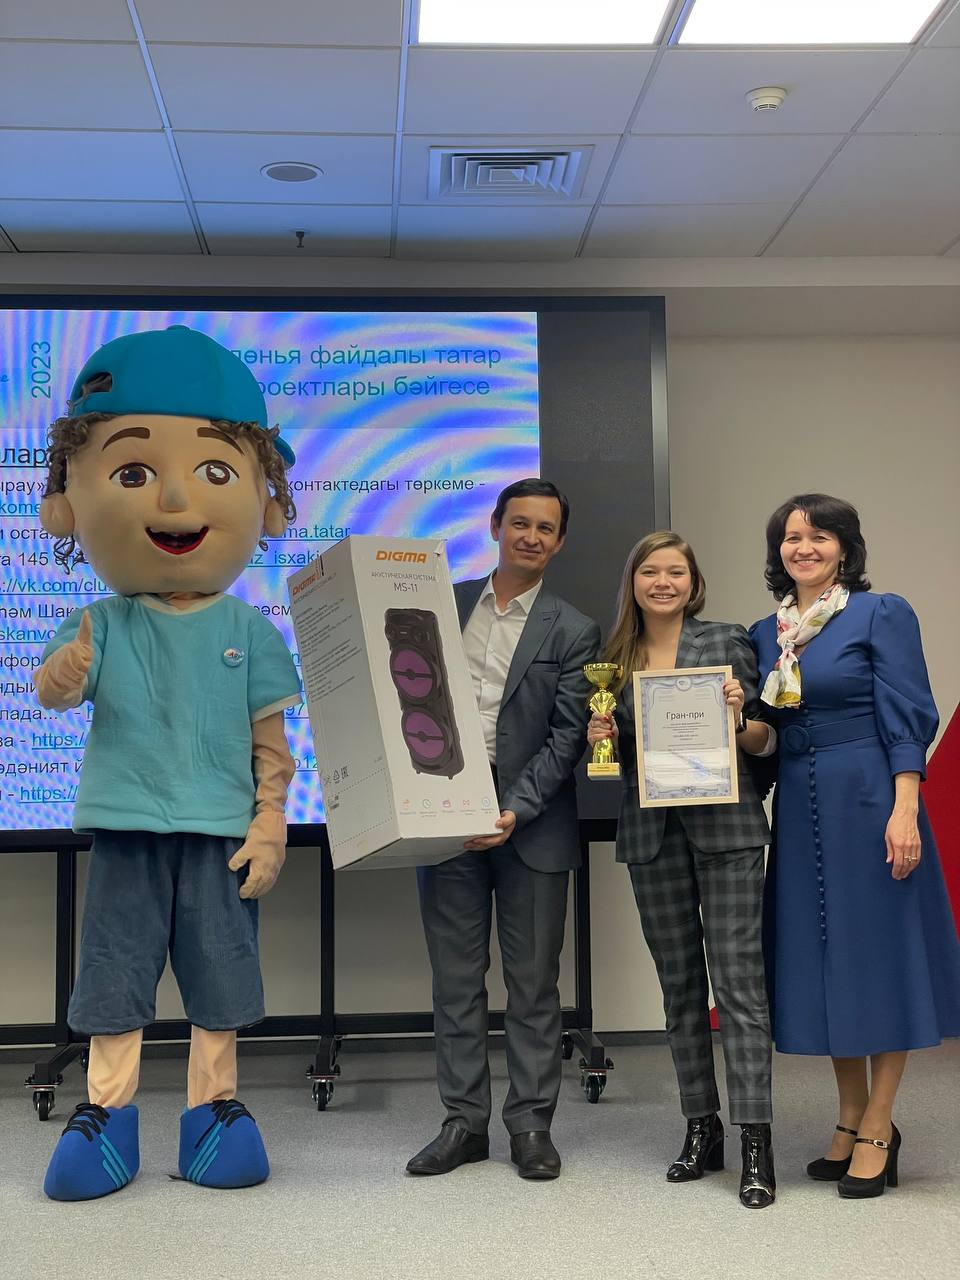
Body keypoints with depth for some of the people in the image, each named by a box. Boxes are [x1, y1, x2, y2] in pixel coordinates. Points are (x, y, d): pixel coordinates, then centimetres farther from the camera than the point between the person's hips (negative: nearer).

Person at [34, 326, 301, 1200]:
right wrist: (63, 674, -38)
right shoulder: (103, 624, -4)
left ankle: (214, 1105, 26)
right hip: (127, 830, 0)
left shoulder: (248, 629, -4)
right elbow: (53, 687, -15)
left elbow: (272, 739, 0)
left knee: (219, 974, 11)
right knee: (116, 967, 10)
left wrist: (269, 825, -3)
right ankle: (107, 1110, 23)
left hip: (220, 832, 0)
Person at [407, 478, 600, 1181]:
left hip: (530, 823, -2)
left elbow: (566, 739, -6)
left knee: (533, 980, 6)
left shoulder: (573, 632, 0)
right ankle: (465, 1122, 19)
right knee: (456, 977, 8)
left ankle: (532, 1124, 17)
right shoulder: (446, 603, 9)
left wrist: (515, 810, -17)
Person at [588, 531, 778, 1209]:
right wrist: (601, 737, -3)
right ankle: (702, 1128, 20)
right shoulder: (613, 658, 11)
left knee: (738, 979, -7)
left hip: (726, 824, -3)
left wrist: (738, 717, -17)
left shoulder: (729, 641, 2)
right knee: (680, 985, 9)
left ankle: (755, 1141, -4)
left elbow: (766, 740, 3)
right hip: (652, 833, 4)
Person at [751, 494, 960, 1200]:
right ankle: (851, 1119, 23)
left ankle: (877, 1130, 11)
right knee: (822, 957, 10)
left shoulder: (882, 613, -4)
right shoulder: (765, 634, 12)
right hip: (799, 810, 6)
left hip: (869, 803, -5)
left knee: (878, 952, 0)